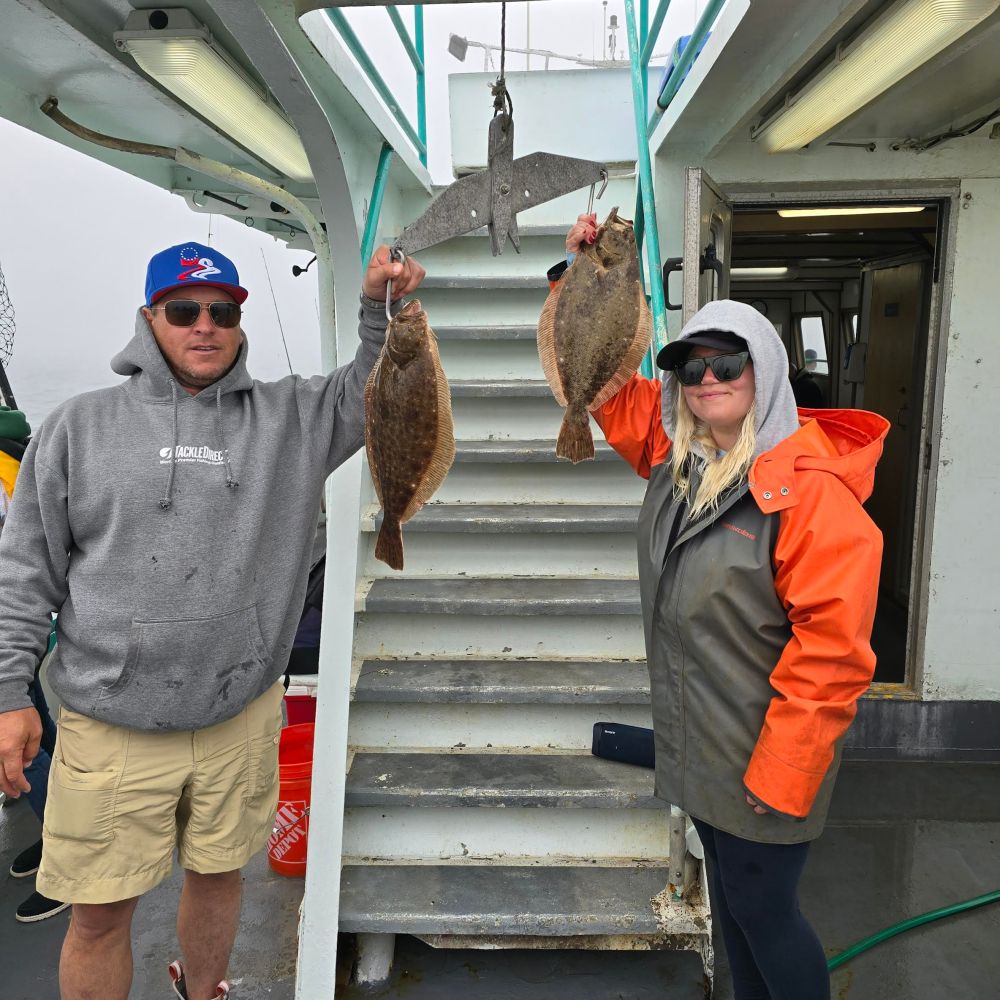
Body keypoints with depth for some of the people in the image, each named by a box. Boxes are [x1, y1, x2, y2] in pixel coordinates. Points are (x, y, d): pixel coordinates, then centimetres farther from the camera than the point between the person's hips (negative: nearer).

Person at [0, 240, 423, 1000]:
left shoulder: (288, 417, 3)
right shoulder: (80, 425, 0)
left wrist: (381, 307, -17)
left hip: (241, 716, 2)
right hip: (110, 726, -1)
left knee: (219, 873, 21)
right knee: (100, 911, 10)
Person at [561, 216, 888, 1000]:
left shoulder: (810, 488, -23)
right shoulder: (674, 455, -1)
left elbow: (832, 652, -24)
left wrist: (779, 778, -20)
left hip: (764, 761, -7)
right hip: (697, 745, 7)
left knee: (763, 911, 10)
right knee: (731, 895, 24)